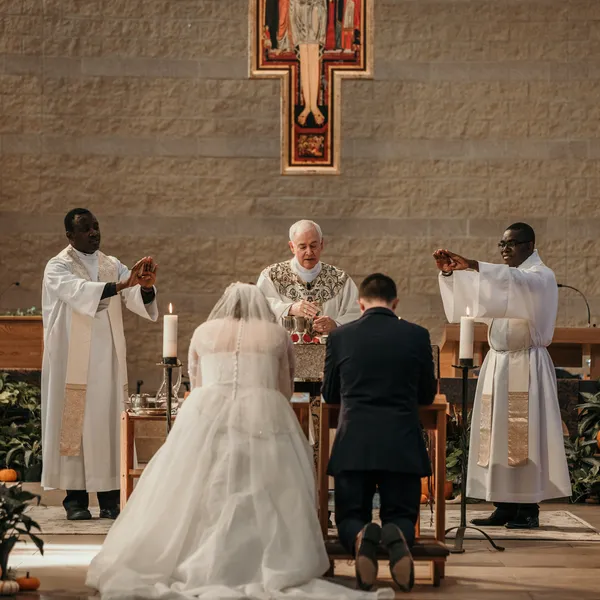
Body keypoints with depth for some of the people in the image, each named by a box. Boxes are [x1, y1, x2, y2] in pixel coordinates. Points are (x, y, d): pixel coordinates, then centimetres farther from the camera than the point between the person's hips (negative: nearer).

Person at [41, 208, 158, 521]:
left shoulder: (112, 265, 11)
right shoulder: (57, 267, -4)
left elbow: (139, 301, -3)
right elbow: (80, 292, -25)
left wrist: (145, 286, -27)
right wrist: (122, 284, -37)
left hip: (108, 361, 4)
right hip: (73, 363, -4)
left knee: (108, 425, 2)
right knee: (74, 426, -3)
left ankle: (109, 498, 4)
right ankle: (75, 498, 2)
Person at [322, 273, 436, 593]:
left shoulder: (340, 337, 1)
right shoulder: (417, 336, 1)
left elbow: (329, 394, 15)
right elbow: (427, 395, 13)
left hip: (353, 446, 0)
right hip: (402, 446, 0)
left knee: (350, 519, 14)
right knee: (402, 517, 15)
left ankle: (361, 538, -23)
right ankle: (396, 536, -23)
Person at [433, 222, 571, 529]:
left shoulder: (541, 277, -5)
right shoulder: (503, 278, 19)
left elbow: (517, 282, -27)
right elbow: (471, 294, 10)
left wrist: (474, 266, -38)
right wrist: (449, 272, -9)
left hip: (526, 364, -7)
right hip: (497, 363, 7)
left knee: (525, 434, -7)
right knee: (499, 434, 4)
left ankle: (529, 507, -3)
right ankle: (506, 506, 7)